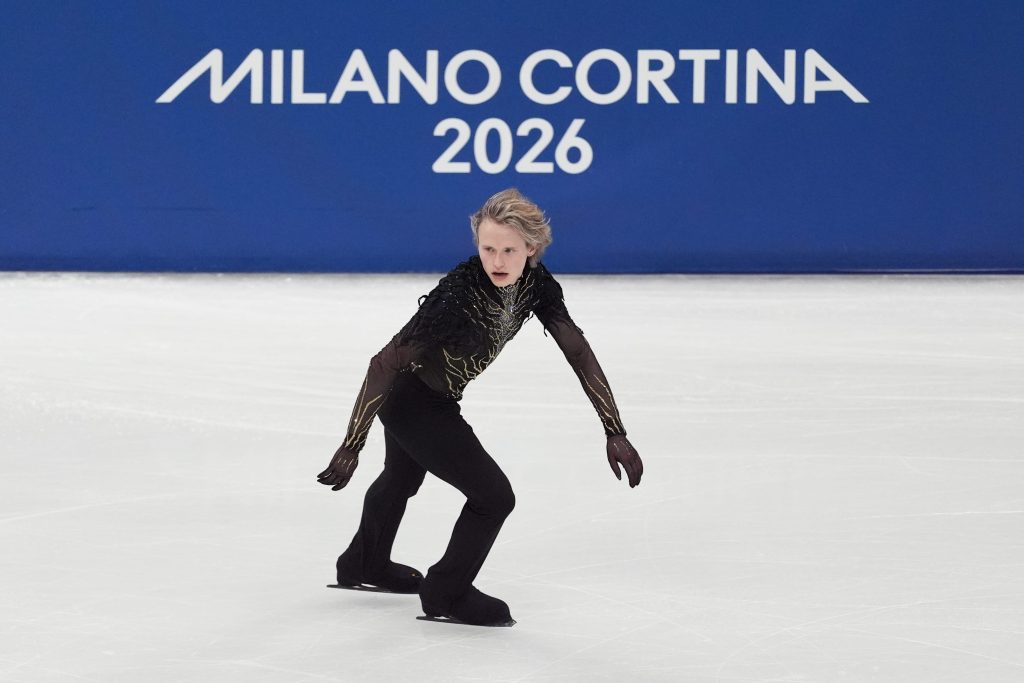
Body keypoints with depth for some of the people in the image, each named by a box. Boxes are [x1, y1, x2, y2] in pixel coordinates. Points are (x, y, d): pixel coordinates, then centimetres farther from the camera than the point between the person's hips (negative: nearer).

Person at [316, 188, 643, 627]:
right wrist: (352, 446, -36)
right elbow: (386, 362, -36)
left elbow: (577, 351, -13)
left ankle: (364, 565, 57)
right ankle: (445, 595, 14)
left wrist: (614, 432, -18)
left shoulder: (535, 284, -17)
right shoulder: (460, 294, -37)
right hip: (410, 400, -8)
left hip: (434, 395, 8)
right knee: (493, 496, -7)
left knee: (403, 477, 31)